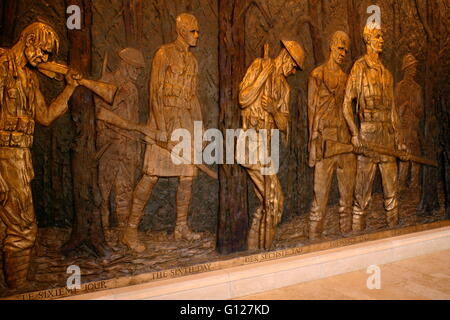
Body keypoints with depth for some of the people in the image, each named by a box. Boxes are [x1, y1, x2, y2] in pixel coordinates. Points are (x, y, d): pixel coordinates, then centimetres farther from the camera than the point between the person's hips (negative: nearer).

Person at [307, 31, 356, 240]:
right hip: (325, 137, -6)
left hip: (346, 138, 6)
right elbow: (312, 109, -4)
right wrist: (314, 140, -11)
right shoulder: (317, 75, 2)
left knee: (348, 189, 9)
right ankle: (314, 235, 4)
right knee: (321, 190, -5)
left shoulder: (346, 77, 18)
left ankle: (347, 232, 21)